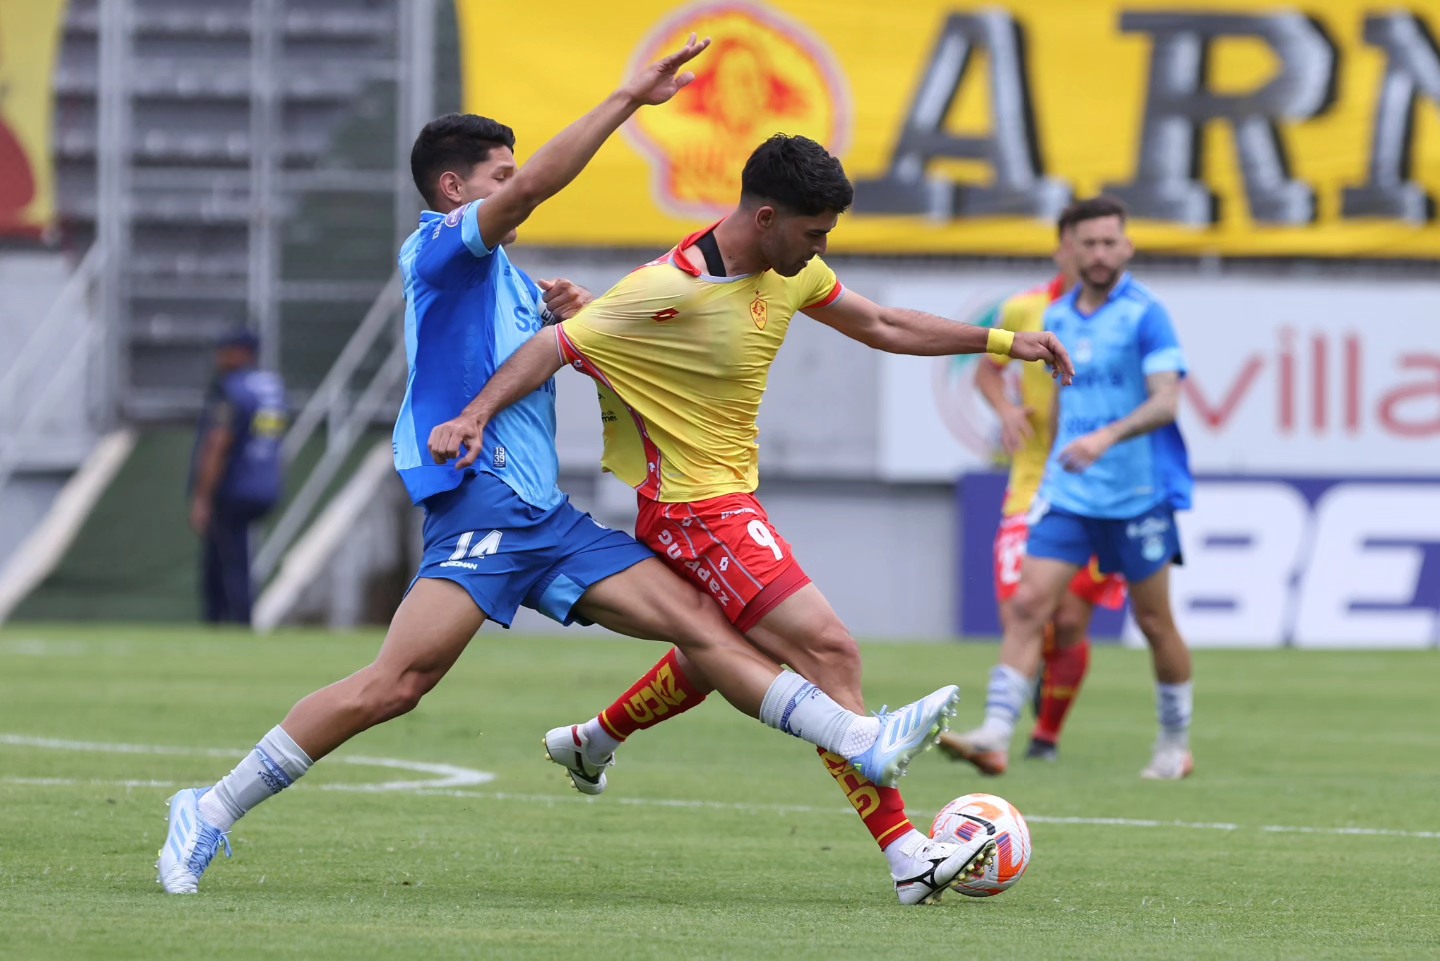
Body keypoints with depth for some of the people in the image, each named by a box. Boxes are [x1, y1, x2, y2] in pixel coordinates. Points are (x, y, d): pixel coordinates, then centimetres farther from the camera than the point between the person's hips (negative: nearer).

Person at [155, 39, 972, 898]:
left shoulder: (506, 278, 25)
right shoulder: (440, 251, 0)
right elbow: (533, 187, -17)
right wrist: (628, 100, -19)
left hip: (547, 516, 9)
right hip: (479, 500, -9)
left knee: (697, 620, -2)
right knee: (396, 684, -20)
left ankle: (862, 741, -8)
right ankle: (213, 812, -13)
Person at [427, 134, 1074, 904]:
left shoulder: (789, 271, 2)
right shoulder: (672, 290, -24)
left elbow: (880, 326, 16)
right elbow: (559, 344, -20)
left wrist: (1000, 341, 14)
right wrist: (474, 416, -30)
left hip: (728, 491, 10)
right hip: (696, 503, -10)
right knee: (829, 652, -18)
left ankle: (591, 741, 53)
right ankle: (908, 860, -20)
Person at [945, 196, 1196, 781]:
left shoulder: (1145, 314, -10)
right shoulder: (1057, 318, 9)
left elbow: (1165, 401, -20)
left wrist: (1109, 436, -35)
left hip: (1138, 493, -4)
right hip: (1067, 493, 4)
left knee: (1155, 622, 6)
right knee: (1027, 605, -11)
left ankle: (1175, 746, 24)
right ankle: (995, 737, -18)